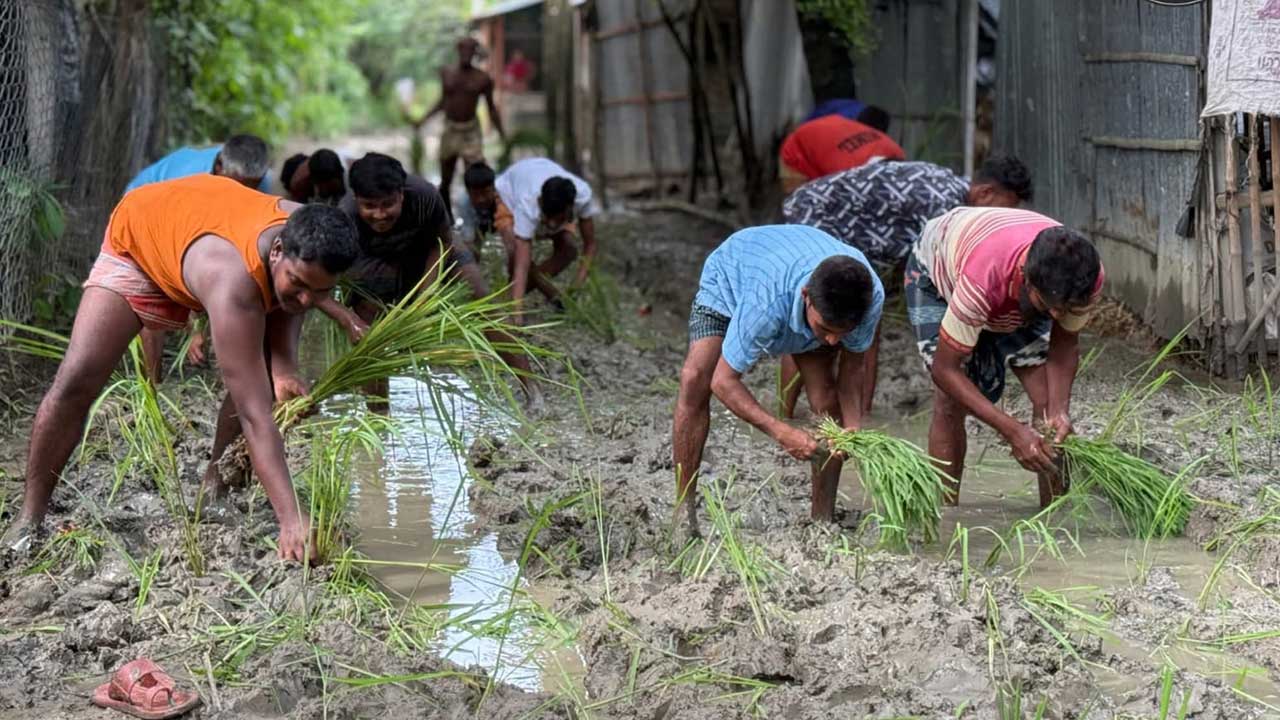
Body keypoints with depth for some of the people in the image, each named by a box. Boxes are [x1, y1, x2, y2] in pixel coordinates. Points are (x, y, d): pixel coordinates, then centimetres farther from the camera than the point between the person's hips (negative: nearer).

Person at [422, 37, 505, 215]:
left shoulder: (482, 79, -4)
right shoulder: (446, 73, 4)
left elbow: (491, 108, 5)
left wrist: (502, 133, 0)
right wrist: (424, 118, 12)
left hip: (470, 131, -3)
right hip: (450, 129, 3)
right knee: (445, 181, 9)